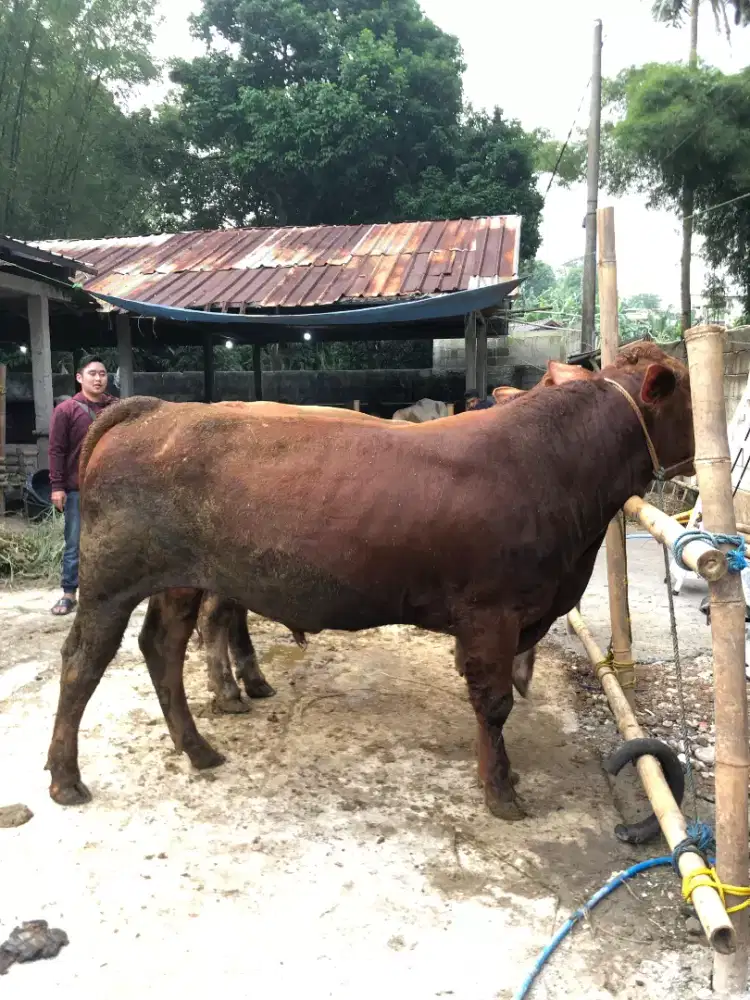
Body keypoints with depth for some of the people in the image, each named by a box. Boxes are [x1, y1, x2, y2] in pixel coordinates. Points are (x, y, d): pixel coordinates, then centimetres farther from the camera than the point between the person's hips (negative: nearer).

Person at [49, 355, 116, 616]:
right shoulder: (66, 410, -2)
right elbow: (57, 450, -4)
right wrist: (57, 486, -9)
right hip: (78, 489, -2)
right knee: (75, 543, 6)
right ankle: (69, 593, 15)